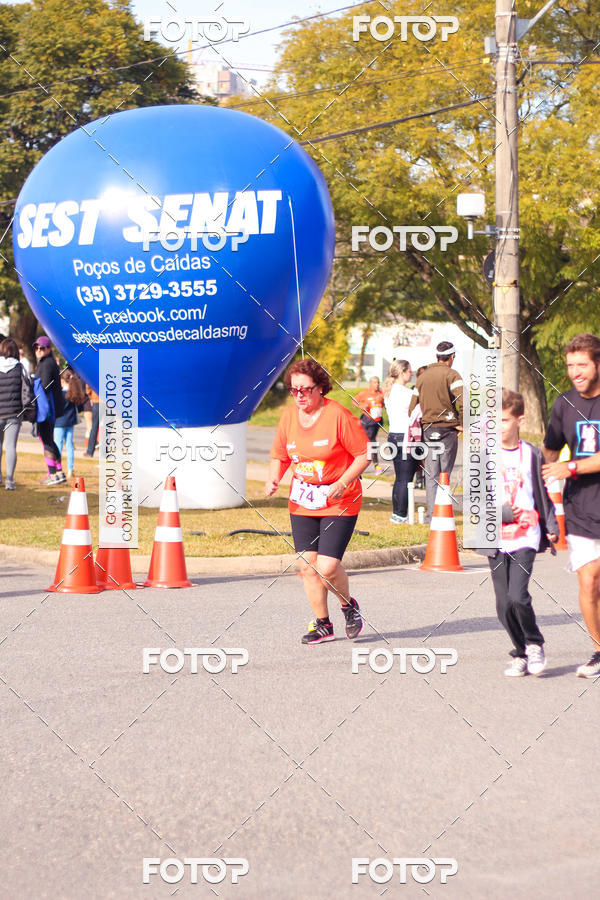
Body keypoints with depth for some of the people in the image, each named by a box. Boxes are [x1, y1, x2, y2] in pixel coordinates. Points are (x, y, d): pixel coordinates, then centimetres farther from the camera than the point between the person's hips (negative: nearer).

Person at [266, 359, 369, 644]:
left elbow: (364, 455, -10)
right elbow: (280, 456, 16)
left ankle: (349, 606, 17)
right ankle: (323, 624, 19)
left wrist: (342, 484, -20)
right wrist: (273, 479, -4)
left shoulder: (338, 415, -13)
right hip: (301, 503, 5)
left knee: (327, 567, -14)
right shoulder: (289, 415, 4)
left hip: (339, 503, -5)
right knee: (307, 566, 2)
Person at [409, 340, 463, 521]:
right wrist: (461, 424, -9)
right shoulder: (451, 375, -7)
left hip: (428, 430, 4)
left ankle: (431, 515, 2)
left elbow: (412, 408, 10)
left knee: (431, 476, 6)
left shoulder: (422, 376, 11)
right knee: (445, 475, 2)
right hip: (448, 429, -4)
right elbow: (462, 401, -20)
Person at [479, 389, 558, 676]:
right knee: (504, 603, 3)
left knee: (517, 596, -16)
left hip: (525, 537, -2)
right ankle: (521, 653, 20)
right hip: (496, 539, 2)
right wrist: (504, 512, -16)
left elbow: (541, 494, 12)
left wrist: (550, 528, 11)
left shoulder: (531, 454, 3)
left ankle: (534, 644, 7)